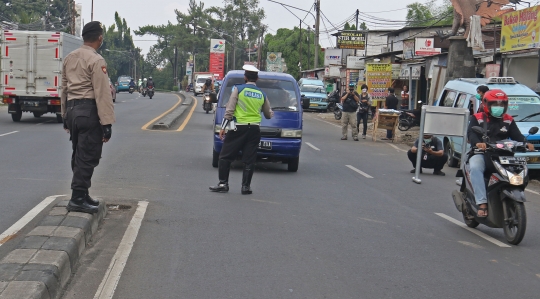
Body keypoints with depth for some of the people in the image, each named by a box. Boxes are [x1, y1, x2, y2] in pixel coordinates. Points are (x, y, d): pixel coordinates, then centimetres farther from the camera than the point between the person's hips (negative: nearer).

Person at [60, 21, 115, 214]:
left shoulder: (69, 58, 14)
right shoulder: (96, 60, -11)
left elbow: (64, 88, 18)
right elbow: (103, 93, -16)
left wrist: (65, 117, 25)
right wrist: (107, 123, -16)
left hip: (72, 109, 8)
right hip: (89, 111, -8)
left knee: (79, 155, 17)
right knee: (87, 157, -5)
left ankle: (82, 195, 24)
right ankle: (77, 200, -5)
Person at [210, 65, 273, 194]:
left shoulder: (238, 89, -2)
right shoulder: (262, 94, 9)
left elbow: (229, 110, -6)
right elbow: (268, 114, 20)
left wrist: (223, 127, -2)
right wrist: (271, 114, 44)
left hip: (239, 128, -3)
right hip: (254, 129, 3)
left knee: (225, 156, 4)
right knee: (249, 160, 5)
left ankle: (223, 183, 1)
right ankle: (246, 186, 4)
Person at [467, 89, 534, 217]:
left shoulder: (509, 120, 19)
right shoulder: (477, 118, 9)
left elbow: (517, 136, 7)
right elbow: (471, 133, -8)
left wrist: (526, 144, -17)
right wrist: (477, 143, -31)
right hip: (481, 153, -3)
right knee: (475, 168, -36)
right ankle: (482, 203, -38)